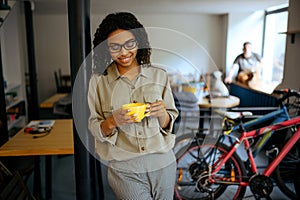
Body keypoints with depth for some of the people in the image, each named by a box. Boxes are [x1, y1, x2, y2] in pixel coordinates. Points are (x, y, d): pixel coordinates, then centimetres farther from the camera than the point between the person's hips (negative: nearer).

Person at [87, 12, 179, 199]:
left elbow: (169, 124, 4)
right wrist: (113, 121, -21)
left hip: (163, 164, 2)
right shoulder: (98, 81, -4)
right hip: (124, 170, -2)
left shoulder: (159, 75, -1)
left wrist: (162, 114, -18)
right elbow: (95, 129, 0)